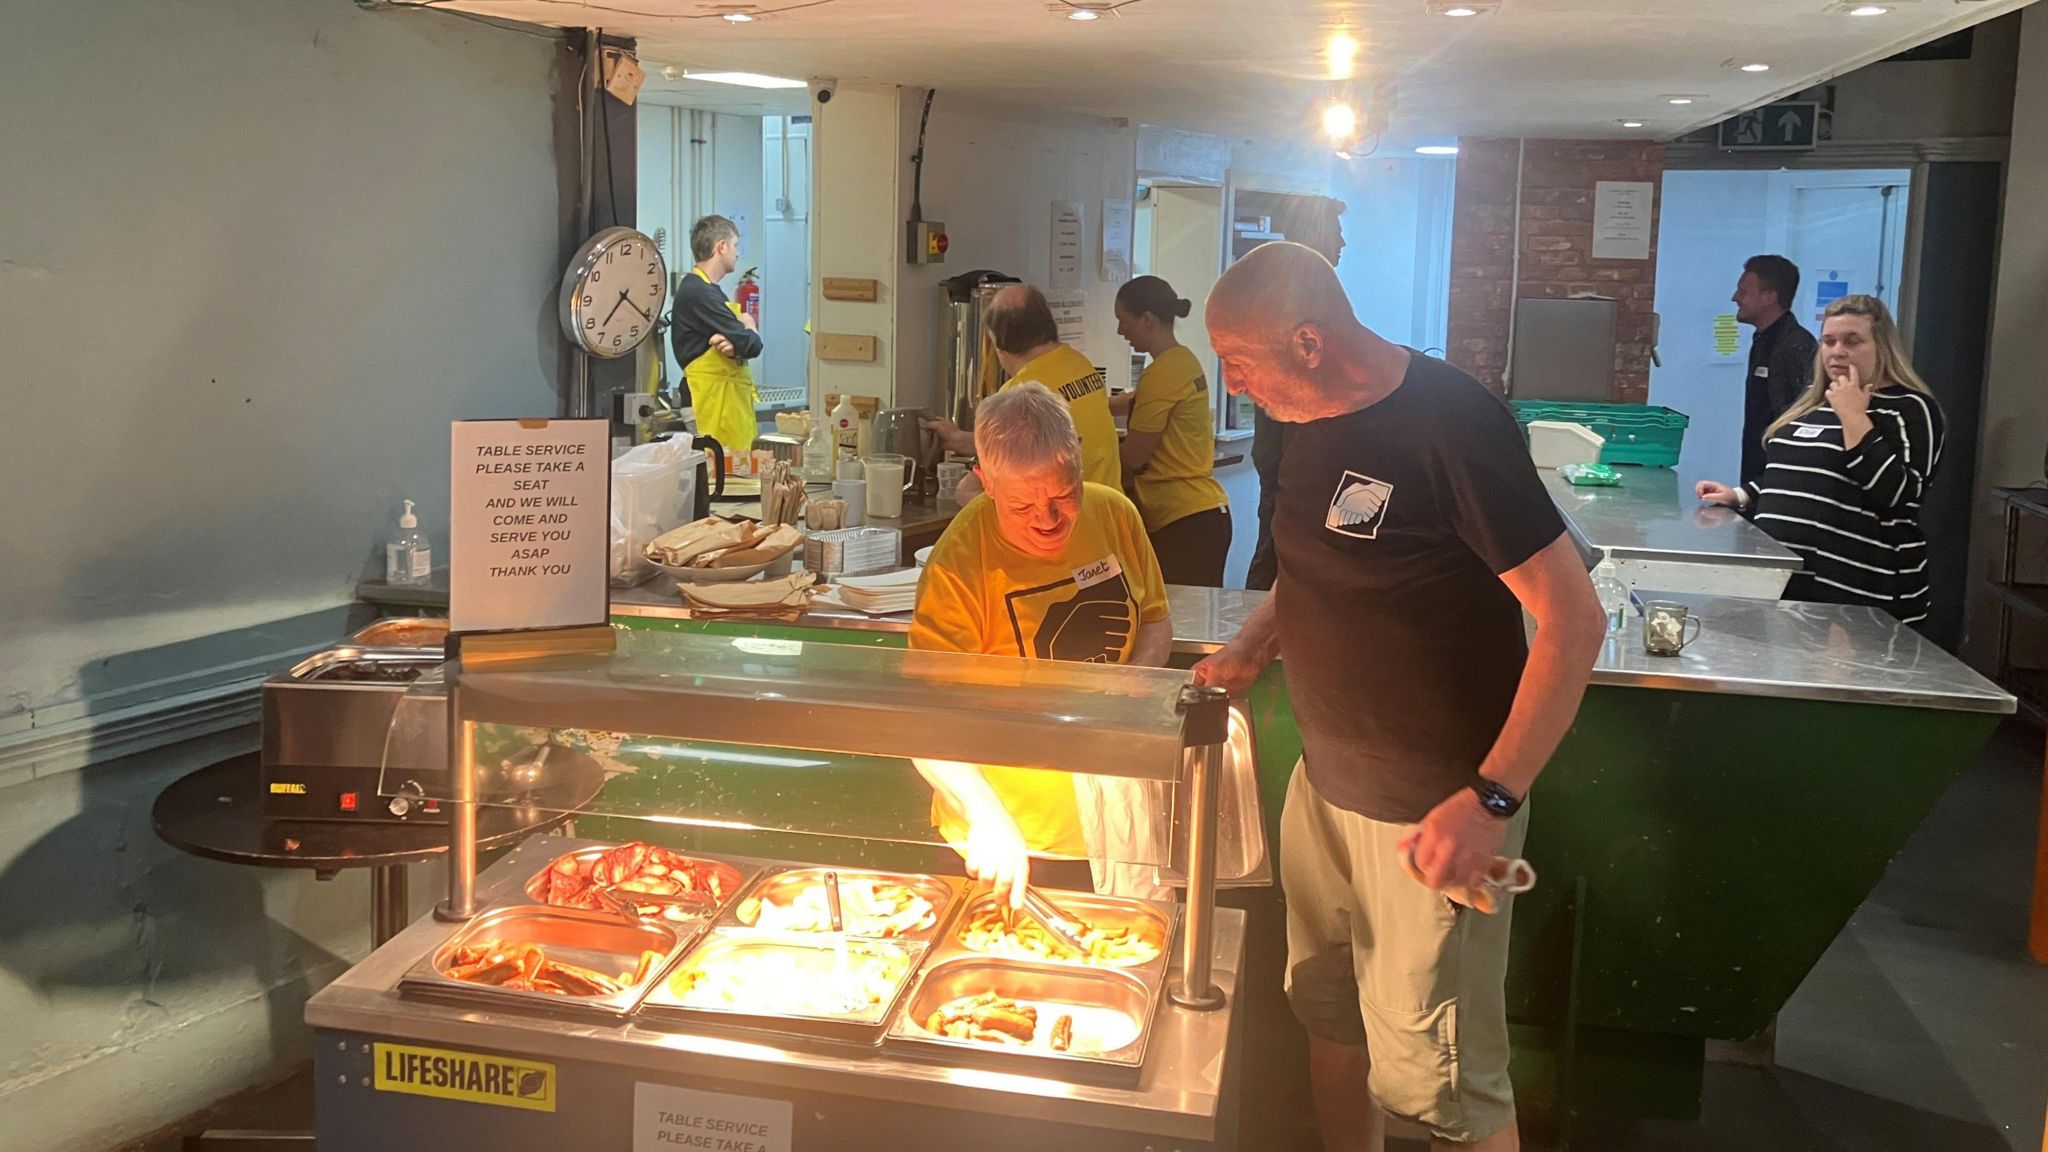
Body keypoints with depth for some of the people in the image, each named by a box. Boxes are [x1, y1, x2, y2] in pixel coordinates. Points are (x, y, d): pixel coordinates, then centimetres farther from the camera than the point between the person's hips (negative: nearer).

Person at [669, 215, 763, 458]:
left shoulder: (711, 291, 19)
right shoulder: (698, 293, -15)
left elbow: (751, 344, 12)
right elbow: (751, 345, -19)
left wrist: (734, 343, -12)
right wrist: (749, 328, 5)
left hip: (733, 396, 10)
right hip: (715, 399, -10)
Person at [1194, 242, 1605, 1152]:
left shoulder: (1452, 423, -21)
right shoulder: (1312, 421, 4)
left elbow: (1574, 620, -21)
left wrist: (1493, 799, -27)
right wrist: (1256, 640, 3)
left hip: (1432, 810, -7)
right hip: (1324, 782, 8)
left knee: (1436, 1079, 2)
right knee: (1330, 1015, 20)